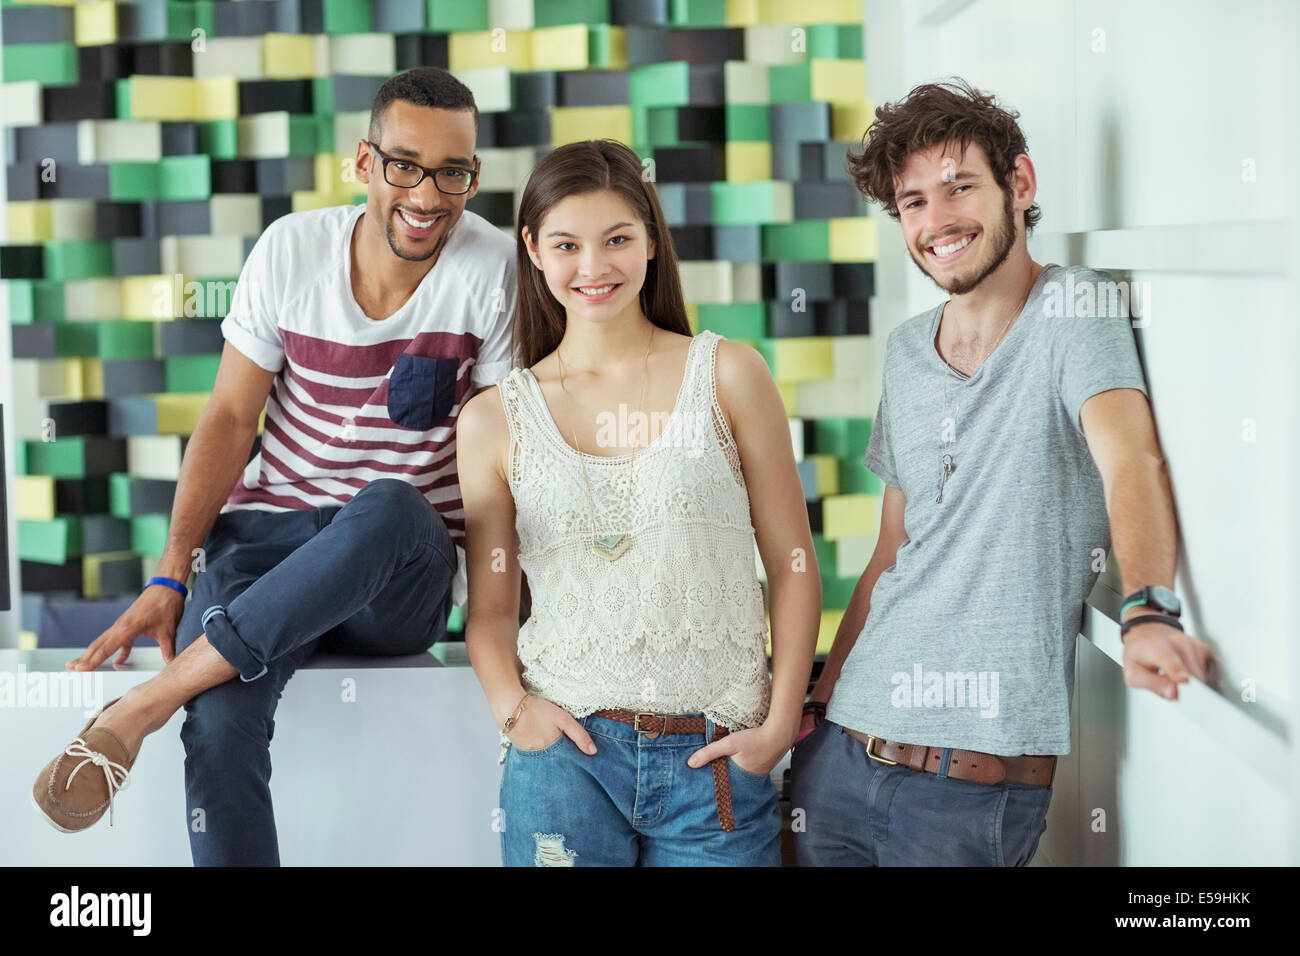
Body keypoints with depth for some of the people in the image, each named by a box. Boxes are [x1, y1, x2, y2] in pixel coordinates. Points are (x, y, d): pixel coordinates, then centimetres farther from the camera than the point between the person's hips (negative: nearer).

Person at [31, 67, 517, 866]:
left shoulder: (495, 272, -7)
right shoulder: (293, 248, 0)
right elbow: (231, 418, 3)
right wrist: (171, 577, -7)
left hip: (408, 571, -1)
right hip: (272, 529, 2)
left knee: (389, 508, -39)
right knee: (220, 716, -30)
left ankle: (141, 709, -31)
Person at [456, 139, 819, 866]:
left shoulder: (728, 376, 1)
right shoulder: (497, 419, 5)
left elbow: (794, 566, 2)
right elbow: (491, 607, 10)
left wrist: (779, 725, -4)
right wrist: (511, 705, -8)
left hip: (716, 760, 0)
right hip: (567, 754, 1)